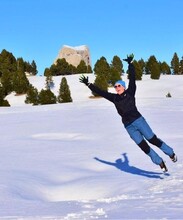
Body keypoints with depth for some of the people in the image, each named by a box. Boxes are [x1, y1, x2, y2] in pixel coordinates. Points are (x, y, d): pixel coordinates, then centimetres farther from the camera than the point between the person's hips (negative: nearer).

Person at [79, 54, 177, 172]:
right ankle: (160, 162, 17)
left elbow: (132, 78, -2)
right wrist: (88, 84, 8)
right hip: (129, 126, 3)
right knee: (143, 146, 3)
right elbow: (100, 92, 9)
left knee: (153, 139, 3)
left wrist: (130, 64, -3)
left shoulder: (130, 93, 1)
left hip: (139, 121, -3)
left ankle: (171, 153, 23)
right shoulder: (114, 98, 7)